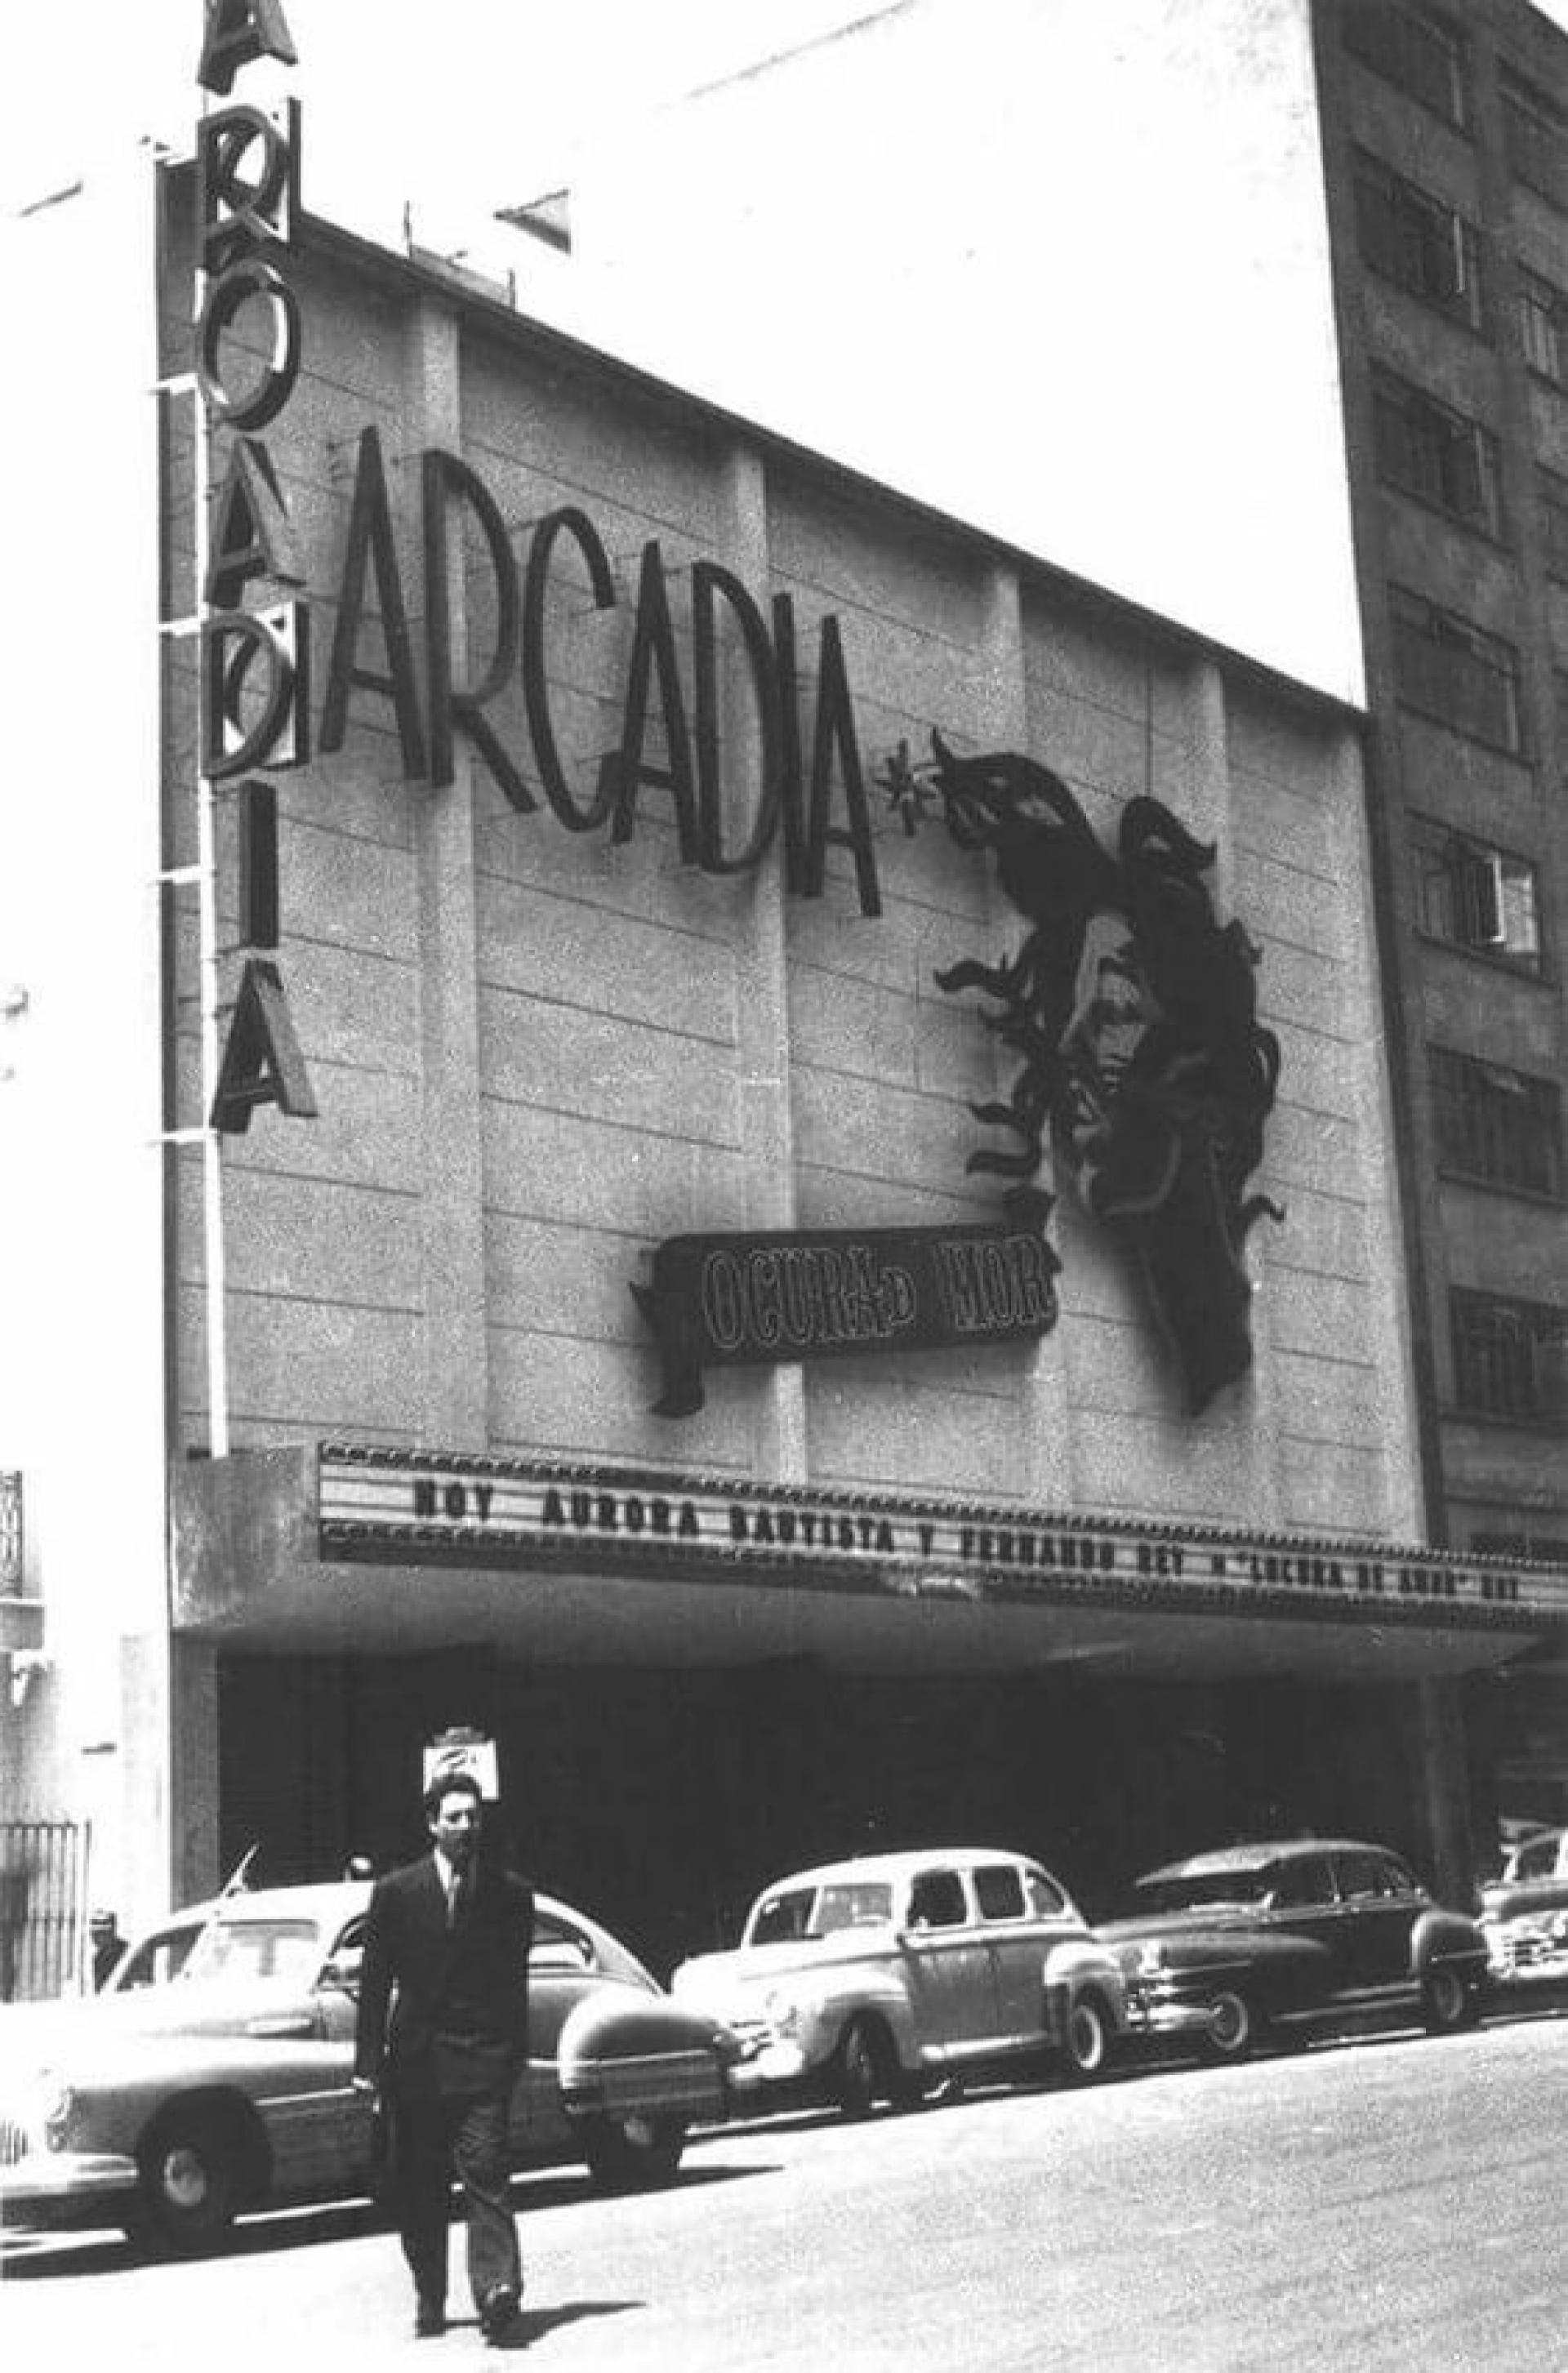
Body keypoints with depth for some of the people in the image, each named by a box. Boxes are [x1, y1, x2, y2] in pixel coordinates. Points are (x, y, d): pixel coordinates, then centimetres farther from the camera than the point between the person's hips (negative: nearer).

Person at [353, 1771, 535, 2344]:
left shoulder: (510, 1893, 4)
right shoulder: (396, 1892, 5)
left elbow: (514, 1980, 5)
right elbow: (374, 1982, 5)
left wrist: (515, 2056, 0)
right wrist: (367, 2062, 1)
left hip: (483, 2060, -2)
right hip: (414, 2061, 2)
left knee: (485, 2179, -11)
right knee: (418, 2189, 8)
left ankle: (499, 2299, -16)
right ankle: (429, 2301, 20)